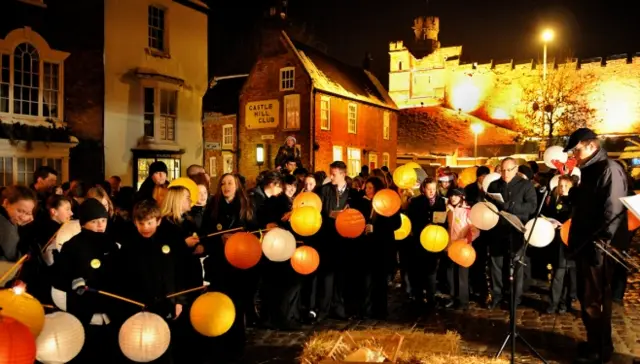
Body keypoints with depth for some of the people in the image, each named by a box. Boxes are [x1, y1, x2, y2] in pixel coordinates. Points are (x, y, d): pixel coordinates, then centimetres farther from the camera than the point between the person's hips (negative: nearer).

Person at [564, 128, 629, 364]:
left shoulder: (609, 169, -15)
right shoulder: (589, 170, 14)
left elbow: (613, 212, -22)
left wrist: (601, 245, -23)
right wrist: (569, 191, 6)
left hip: (598, 249, -9)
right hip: (585, 246, 9)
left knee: (594, 300, 2)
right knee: (587, 298, 17)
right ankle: (595, 343, 30)